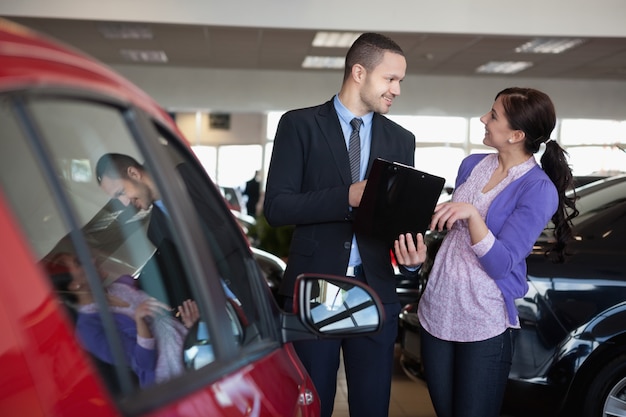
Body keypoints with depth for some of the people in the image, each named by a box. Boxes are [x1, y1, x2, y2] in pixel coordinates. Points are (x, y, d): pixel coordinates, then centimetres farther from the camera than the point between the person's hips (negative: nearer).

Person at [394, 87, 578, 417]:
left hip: (484, 325, -6)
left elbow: (500, 265, -19)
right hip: (436, 313, 6)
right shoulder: (472, 165, 5)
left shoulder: (539, 190, -14)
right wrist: (423, 255, 0)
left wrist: (472, 214, -31)